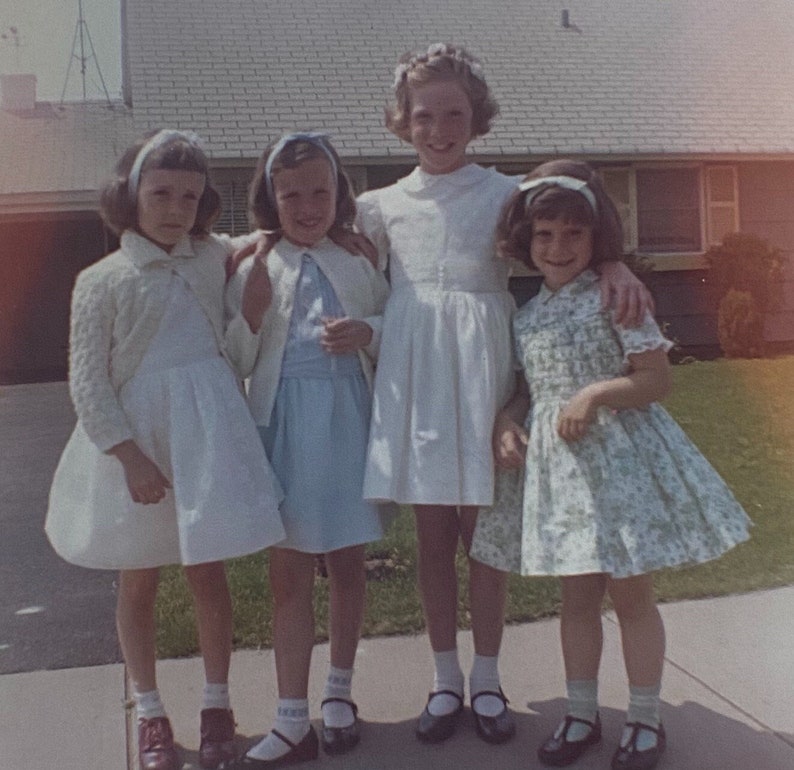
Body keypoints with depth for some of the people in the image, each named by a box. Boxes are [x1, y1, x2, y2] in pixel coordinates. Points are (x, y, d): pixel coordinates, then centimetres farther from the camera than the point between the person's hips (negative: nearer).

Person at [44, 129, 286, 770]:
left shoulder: (214, 258, 3)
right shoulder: (101, 281, -5)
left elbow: (230, 346, 14)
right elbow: (88, 382, -8)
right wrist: (130, 456, -15)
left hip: (206, 433, 1)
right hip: (133, 438, -1)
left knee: (209, 572, 6)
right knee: (139, 581, 11)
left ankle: (217, 704, 25)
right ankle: (150, 712, 28)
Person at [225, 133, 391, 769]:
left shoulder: (361, 258, 2)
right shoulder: (254, 267, 0)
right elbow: (236, 361, -1)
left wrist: (368, 333, -13)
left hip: (349, 421, 1)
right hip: (285, 423, -1)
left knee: (348, 563, 13)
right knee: (289, 574, 4)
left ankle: (339, 693, 34)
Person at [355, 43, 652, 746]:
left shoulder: (505, 193, 3)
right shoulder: (383, 205, 8)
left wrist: (614, 266, -18)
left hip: (480, 370, -1)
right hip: (413, 372, 2)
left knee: (482, 530, 5)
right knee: (432, 534, 8)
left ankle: (487, 680, 22)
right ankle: (447, 680, 23)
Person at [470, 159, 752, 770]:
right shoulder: (528, 313, 10)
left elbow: (657, 379, -10)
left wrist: (596, 393, -22)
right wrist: (505, 422, -1)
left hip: (618, 456, -5)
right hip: (557, 462, 5)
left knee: (630, 593, 6)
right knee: (577, 594, 14)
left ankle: (645, 720, 23)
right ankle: (582, 714, 28)